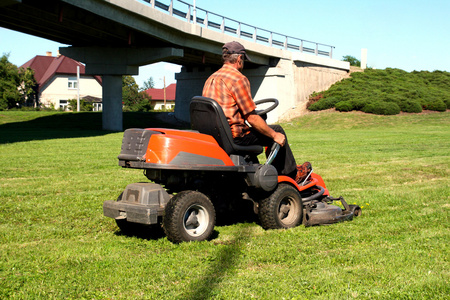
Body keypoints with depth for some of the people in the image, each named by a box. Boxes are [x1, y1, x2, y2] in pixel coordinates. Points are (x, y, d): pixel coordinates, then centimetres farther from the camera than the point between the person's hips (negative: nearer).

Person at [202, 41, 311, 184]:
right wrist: (274, 135, -5)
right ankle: (292, 175, 19)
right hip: (234, 136, -9)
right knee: (278, 130, 7)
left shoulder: (210, 79, 13)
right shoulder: (239, 79, -14)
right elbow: (252, 118, -16)